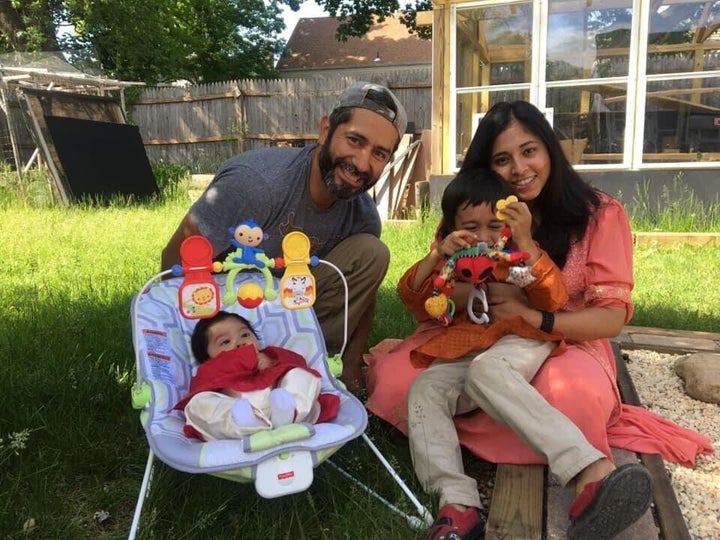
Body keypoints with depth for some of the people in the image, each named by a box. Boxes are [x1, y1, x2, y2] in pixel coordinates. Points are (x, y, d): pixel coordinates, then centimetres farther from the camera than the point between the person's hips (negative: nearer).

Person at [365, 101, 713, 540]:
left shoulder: (600, 214, -3)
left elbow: (611, 318, -7)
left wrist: (530, 317, -20)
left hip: (567, 346, -3)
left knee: (571, 395, -41)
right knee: (394, 376, -24)